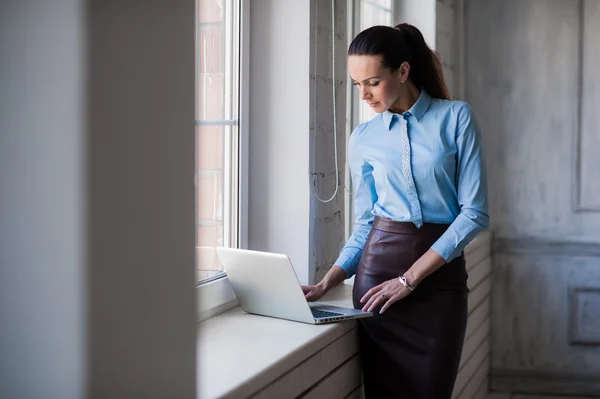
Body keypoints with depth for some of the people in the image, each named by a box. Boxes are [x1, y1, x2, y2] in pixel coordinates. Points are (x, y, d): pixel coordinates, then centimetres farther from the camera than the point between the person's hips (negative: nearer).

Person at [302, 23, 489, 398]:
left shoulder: (456, 118, -3)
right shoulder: (362, 139, 7)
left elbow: (475, 212, -8)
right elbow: (364, 223, 12)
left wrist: (410, 278, -13)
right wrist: (327, 283, -3)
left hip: (439, 272, -2)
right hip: (378, 267, 2)